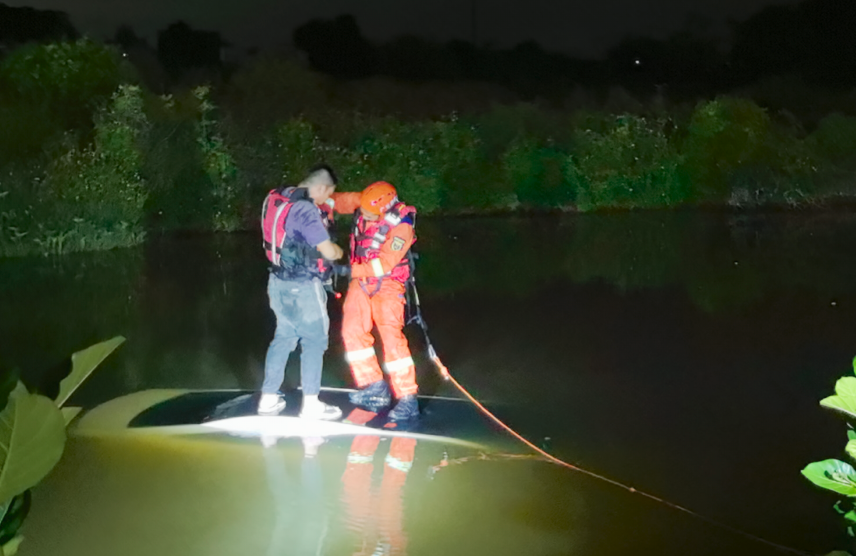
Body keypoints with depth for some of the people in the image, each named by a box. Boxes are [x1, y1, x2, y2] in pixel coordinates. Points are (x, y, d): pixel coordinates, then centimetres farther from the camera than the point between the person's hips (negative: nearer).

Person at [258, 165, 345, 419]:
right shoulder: (306, 210, -23)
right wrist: (339, 250, 3)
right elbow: (329, 252, -19)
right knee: (314, 340, 6)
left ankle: (269, 398, 22)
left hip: (278, 282, 8)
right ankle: (311, 403, 11)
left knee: (284, 336, 18)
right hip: (303, 287, -8)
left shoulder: (277, 198, 1)